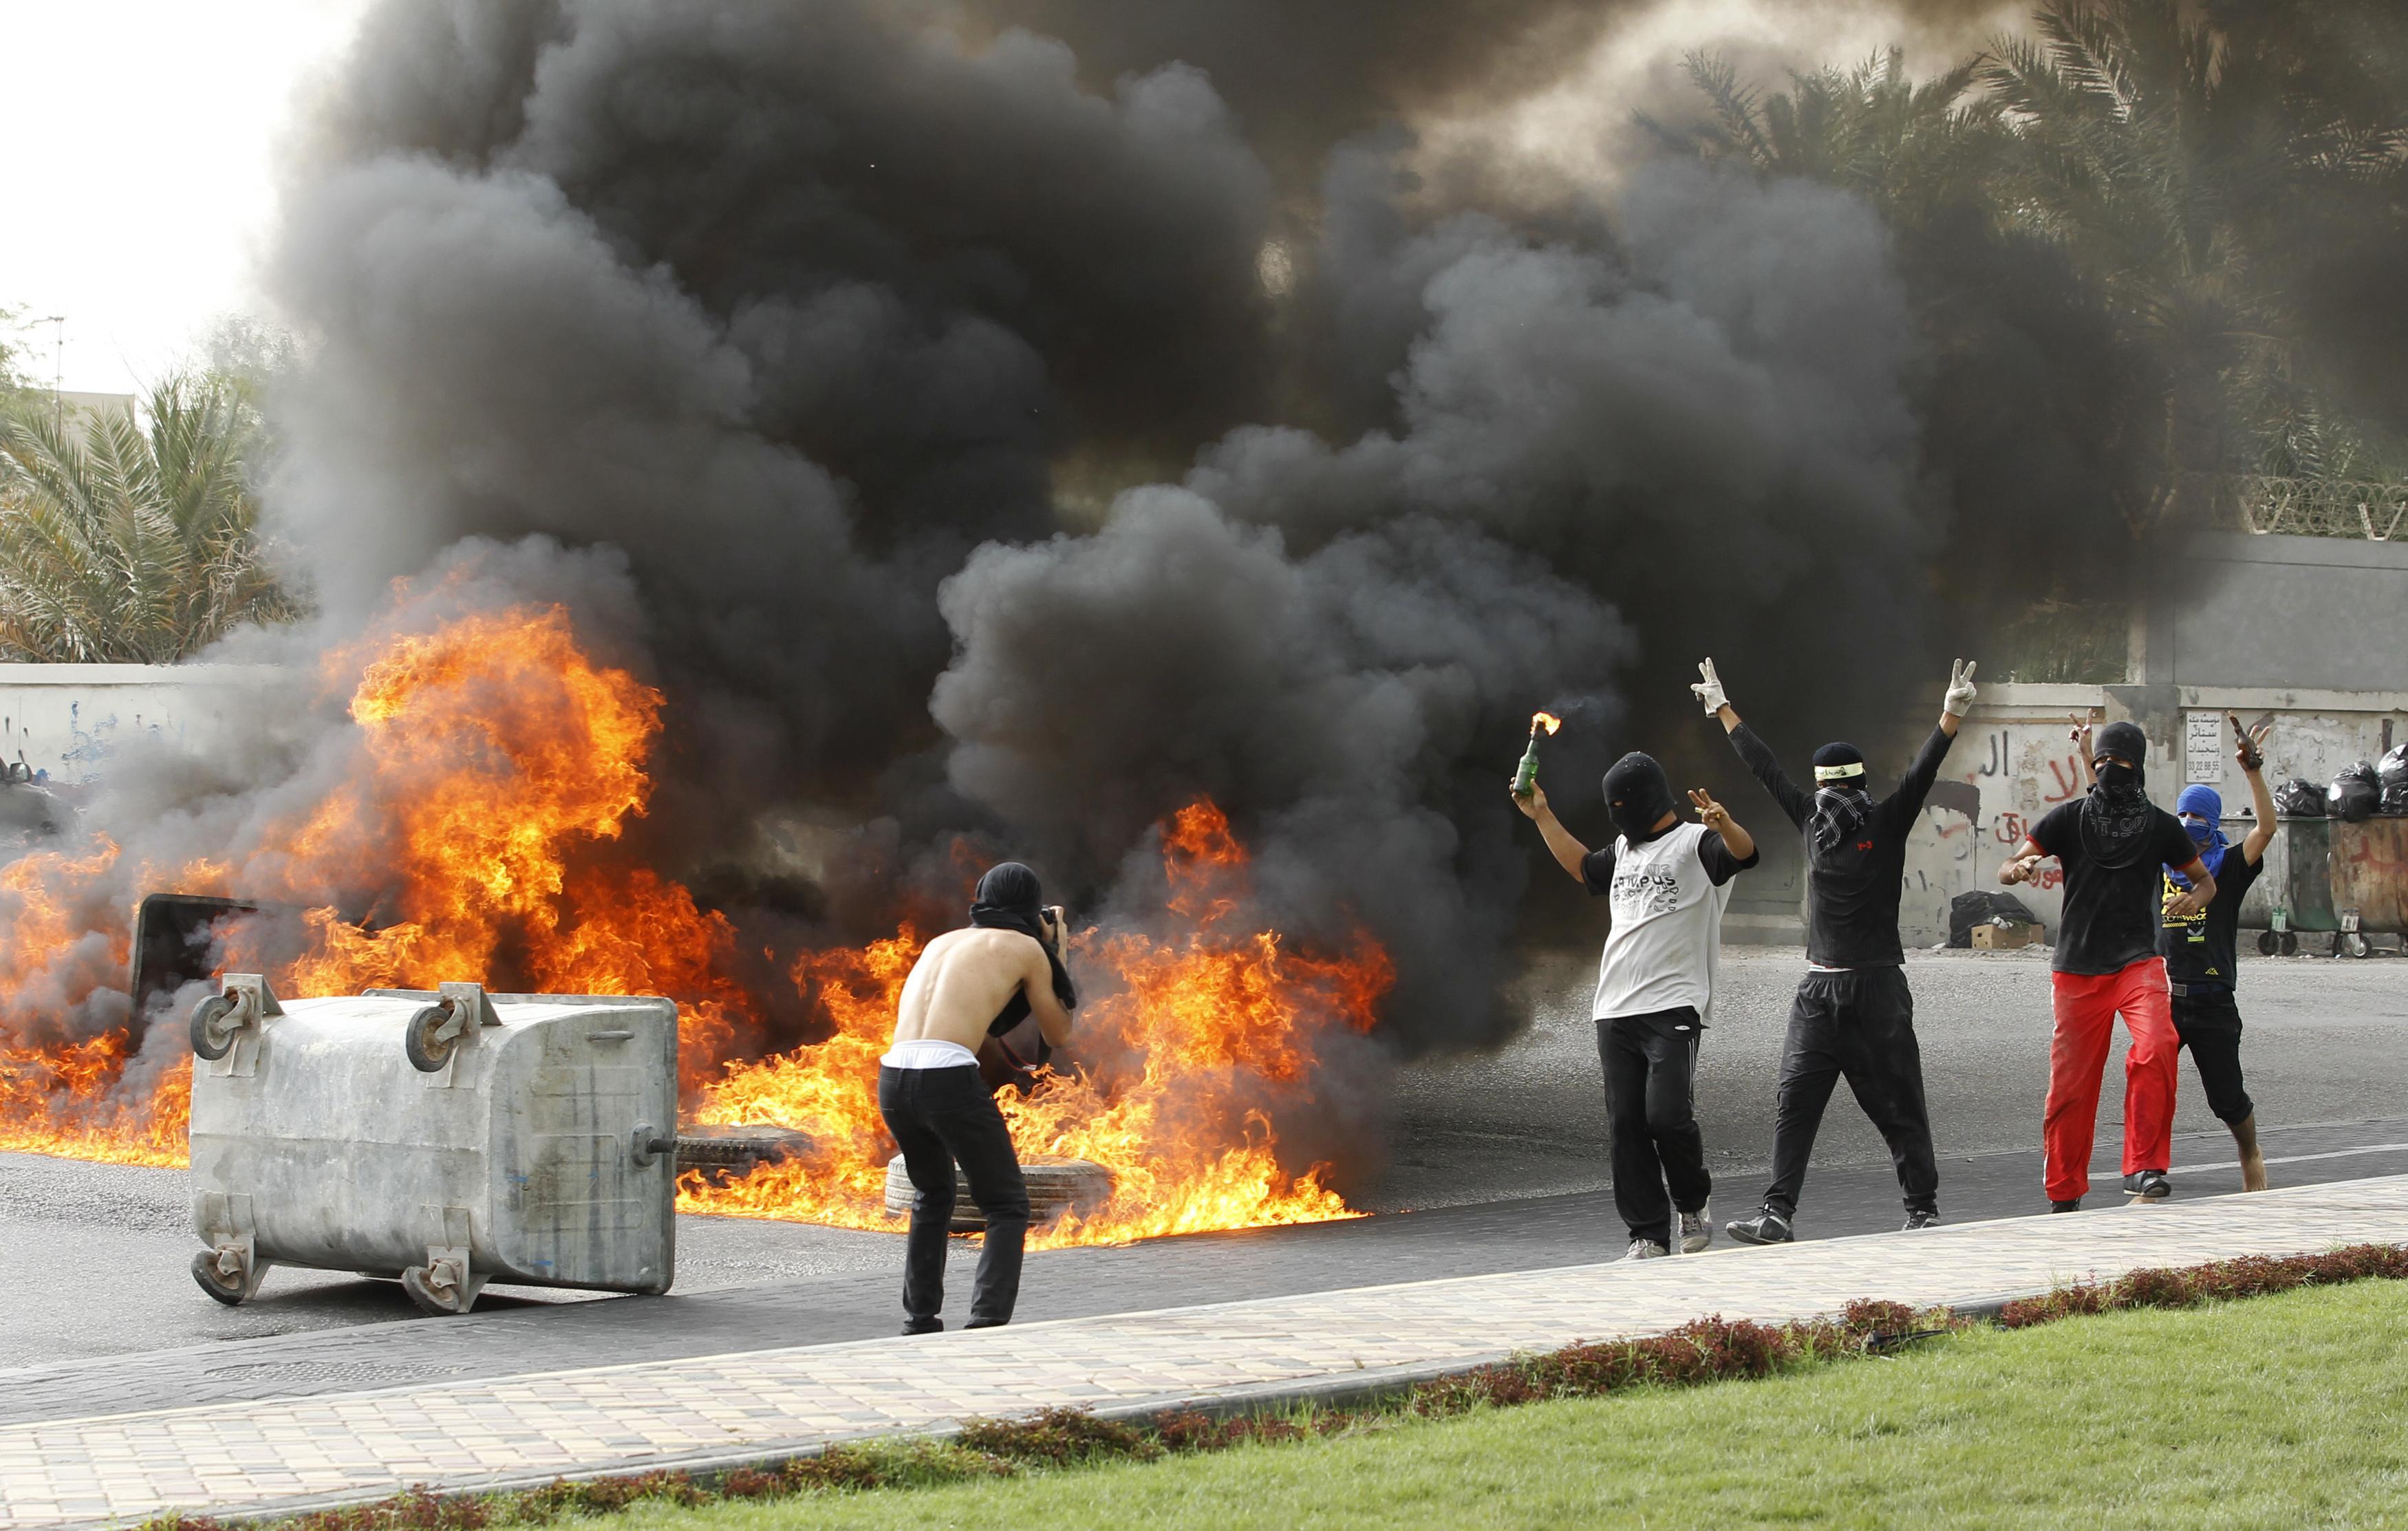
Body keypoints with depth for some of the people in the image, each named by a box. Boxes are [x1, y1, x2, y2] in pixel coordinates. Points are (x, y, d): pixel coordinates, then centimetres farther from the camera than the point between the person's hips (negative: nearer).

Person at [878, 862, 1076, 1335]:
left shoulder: (943, 942, 28)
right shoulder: (1025, 948, 12)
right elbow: (1058, 1034, 22)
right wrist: (1053, 954, 30)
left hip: (892, 1078, 6)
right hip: (949, 1078, -6)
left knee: (931, 1198, 29)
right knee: (1008, 1207, 7)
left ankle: (919, 1323, 26)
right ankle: (986, 1326, -9)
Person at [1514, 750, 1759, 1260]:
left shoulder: (1696, 844, -2)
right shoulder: (1624, 850, 22)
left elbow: (1744, 853, -22)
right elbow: (1585, 868, 41)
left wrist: (1724, 825, -44)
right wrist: (1542, 816, 39)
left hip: (1673, 1008, -7)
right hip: (1615, 1009, 7)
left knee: (1666, 1114, -17)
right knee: (1625, 1124, 2)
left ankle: (1695, 1203, 8)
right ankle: (1648, 1235, 6)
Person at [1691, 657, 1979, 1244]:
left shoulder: (1888, 825, -1)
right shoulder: (1812, 821, 11)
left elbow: (1921, 773, -14)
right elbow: (1768, 770, 19)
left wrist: (1951, 718, -28)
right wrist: (1724, 711, 27)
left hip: (1876, 991, -4)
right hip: (1818, 991, 4)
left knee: (1899, 1107, 1)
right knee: (1794, 1102, -3)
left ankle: (1923, 1211, 9)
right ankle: (1777, 1213, -4)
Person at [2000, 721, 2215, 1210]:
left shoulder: (2161, 826, 6)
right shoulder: (2069, 817, 3)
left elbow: (2205, 880, 18)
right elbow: (2006, 870, -1)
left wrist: (2195, 899, -7)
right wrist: (2019, 869, -26)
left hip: (2137, 962, -1)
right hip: (2077, 969, 1)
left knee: (2156, 1048, -27)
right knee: (2071, 1081, 2)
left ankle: (2144, 1169, -20)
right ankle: (2064, 1195, 18)